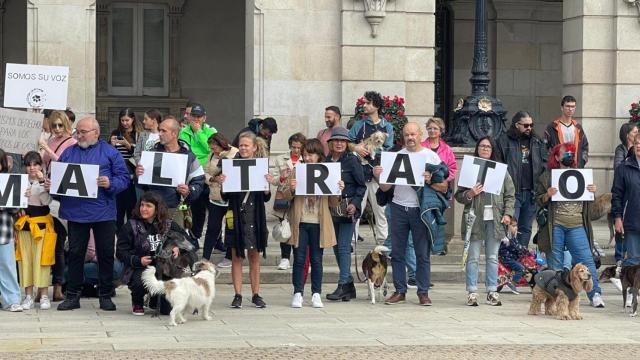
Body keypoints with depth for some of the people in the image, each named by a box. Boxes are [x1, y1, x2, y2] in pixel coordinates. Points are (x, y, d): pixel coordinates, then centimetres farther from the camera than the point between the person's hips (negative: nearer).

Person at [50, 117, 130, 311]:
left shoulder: (110, 152, 2)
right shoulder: (69, 152, 12)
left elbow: (124, 178, -4)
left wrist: (111, 184, -22)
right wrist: (50, 185, -6)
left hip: (103, 213, -2)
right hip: (75, 212, 2)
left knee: (106, 254, 4)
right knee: (75, 253, 6)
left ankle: (106, 296, 15)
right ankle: (73, 295, 13)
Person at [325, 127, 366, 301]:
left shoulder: (351, 160, -5)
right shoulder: (327, 161, 10)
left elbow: (362, 185, -4)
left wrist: (355, 204, -15)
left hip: (347, 209, -6)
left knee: (343, 247, -10)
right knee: (336, 247, 8)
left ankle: (343, 285, -10)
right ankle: (349, 286, 16)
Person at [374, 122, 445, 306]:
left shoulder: (431, 156, 3)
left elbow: (444, 187, 0)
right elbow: (385, 188, 8)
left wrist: (430, 181, -17)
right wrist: (379, 177, -10)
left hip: (421, 209, -2)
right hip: (399, 208, 2)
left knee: (422, 254, 0)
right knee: (397, 252, 5)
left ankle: (423, 292, 5)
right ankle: (399, 291, 12)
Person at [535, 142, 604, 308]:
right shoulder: (547, 176, 6)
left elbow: (588, 201, 23)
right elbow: (538, 200, 4)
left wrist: (592, 192, 2)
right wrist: (547, 195, -15)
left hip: (576, 226, 2)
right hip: (555, 225, -2)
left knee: (586, 259, -6)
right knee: (555, 261, 2)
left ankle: (595, 294, -6)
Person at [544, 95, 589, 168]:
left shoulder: (578, 128, 17)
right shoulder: (552, 127, 2)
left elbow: (585, 147, 24)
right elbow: (544, 148, 0)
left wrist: (582, 161, 9)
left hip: (576, 168, 4)